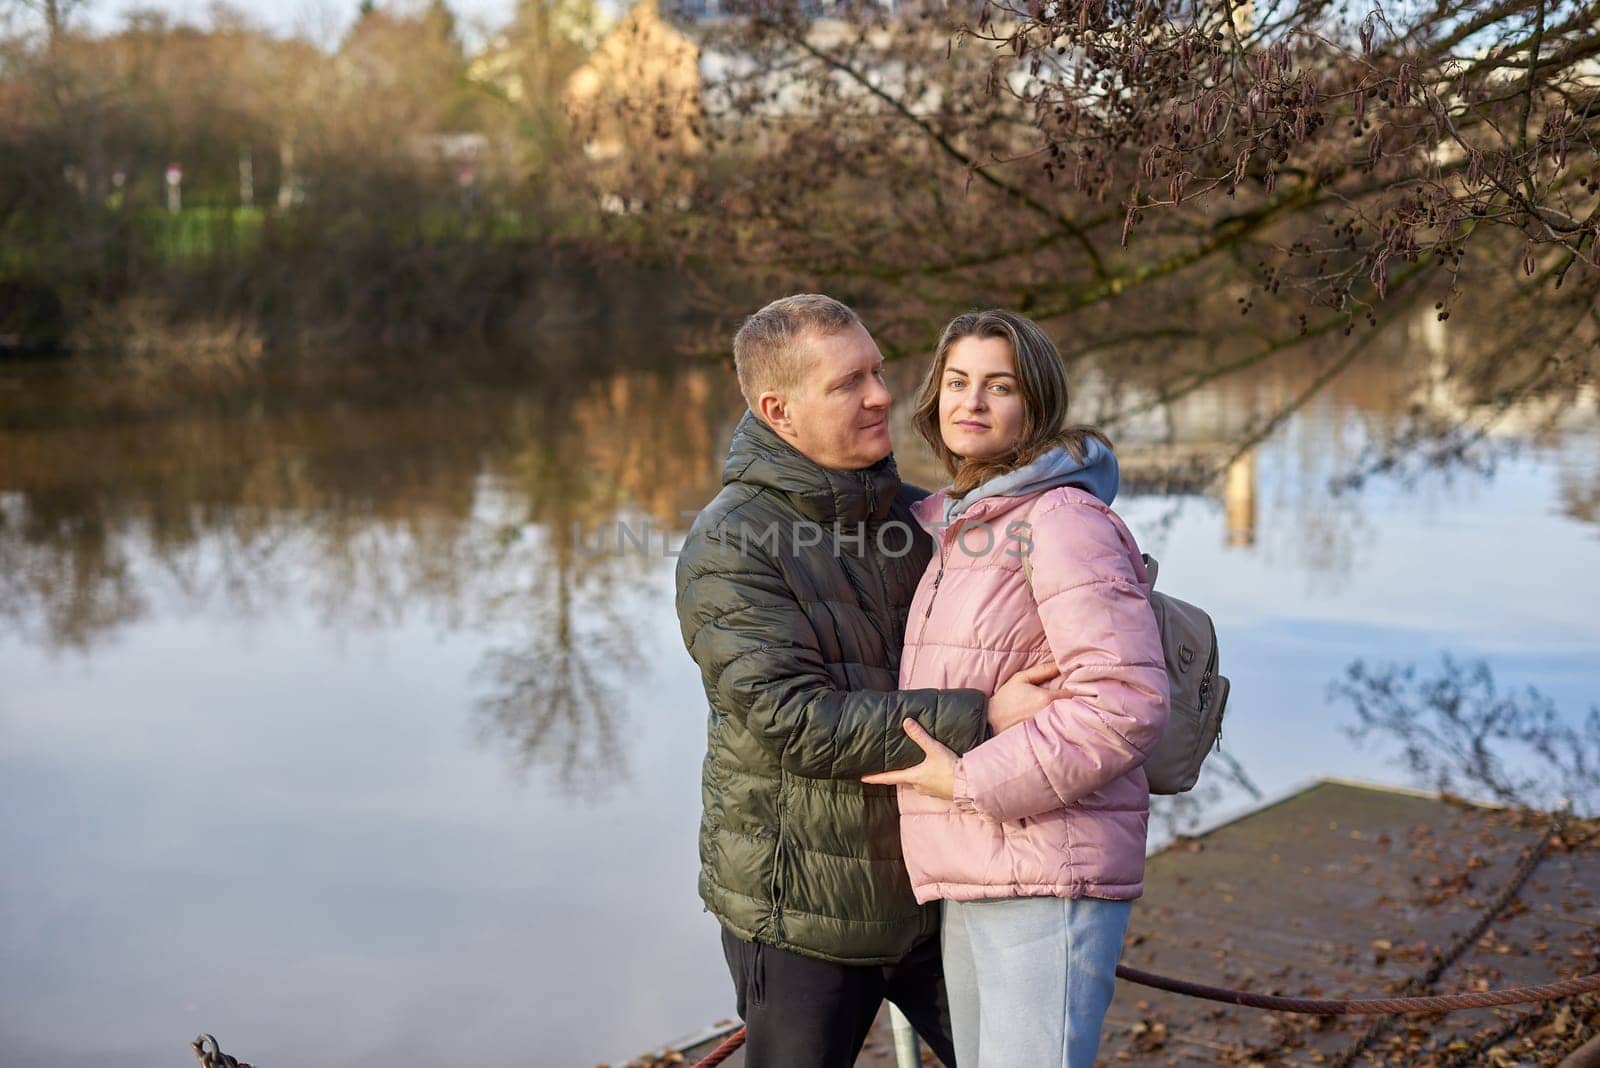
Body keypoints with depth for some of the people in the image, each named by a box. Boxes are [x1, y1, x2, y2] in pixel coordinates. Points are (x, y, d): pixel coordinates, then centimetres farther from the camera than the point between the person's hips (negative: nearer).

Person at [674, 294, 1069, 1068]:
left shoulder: (911, 514, 3)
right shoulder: (728, 548, -16)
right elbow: (793, 723, -26)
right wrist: (979, 719, -29)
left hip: (929, 886, 6)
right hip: (799, 909, -5)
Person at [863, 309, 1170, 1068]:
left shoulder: (1062, 520, -11)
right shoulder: (955, 528, 17)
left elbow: (1127, 701, -21)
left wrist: (971, 779, -18)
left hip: (1048, 877, -9)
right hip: (975, 880, 9)